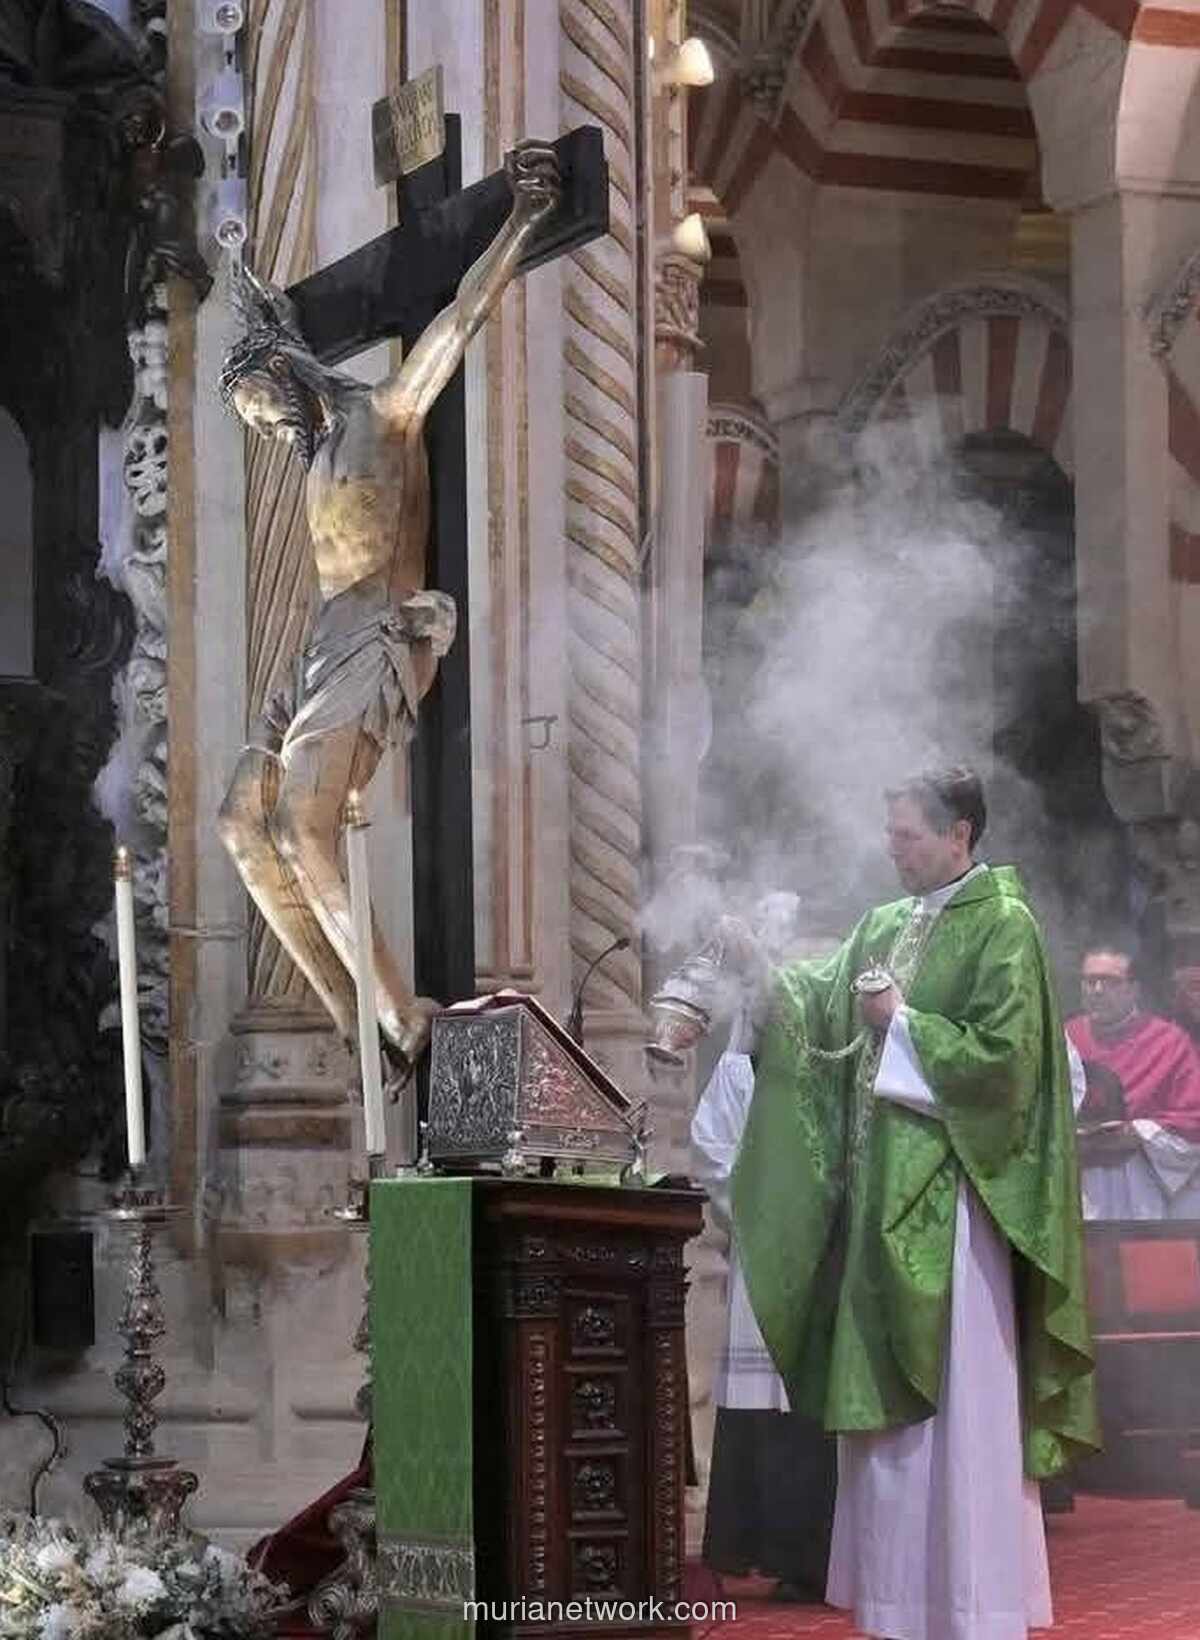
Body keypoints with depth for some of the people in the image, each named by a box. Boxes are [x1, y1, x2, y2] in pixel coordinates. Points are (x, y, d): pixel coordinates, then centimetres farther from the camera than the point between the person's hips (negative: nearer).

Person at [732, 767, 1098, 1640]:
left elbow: (1006, 1054, -15)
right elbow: (818, 1006, 10)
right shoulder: (884, 928, 15)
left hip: (950, 1195, -8)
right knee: (888, 1396, 9)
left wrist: (902, 1022, -13)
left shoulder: (1004, 927, -7)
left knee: (958, 1398, -5)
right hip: (882, 1187, 8)